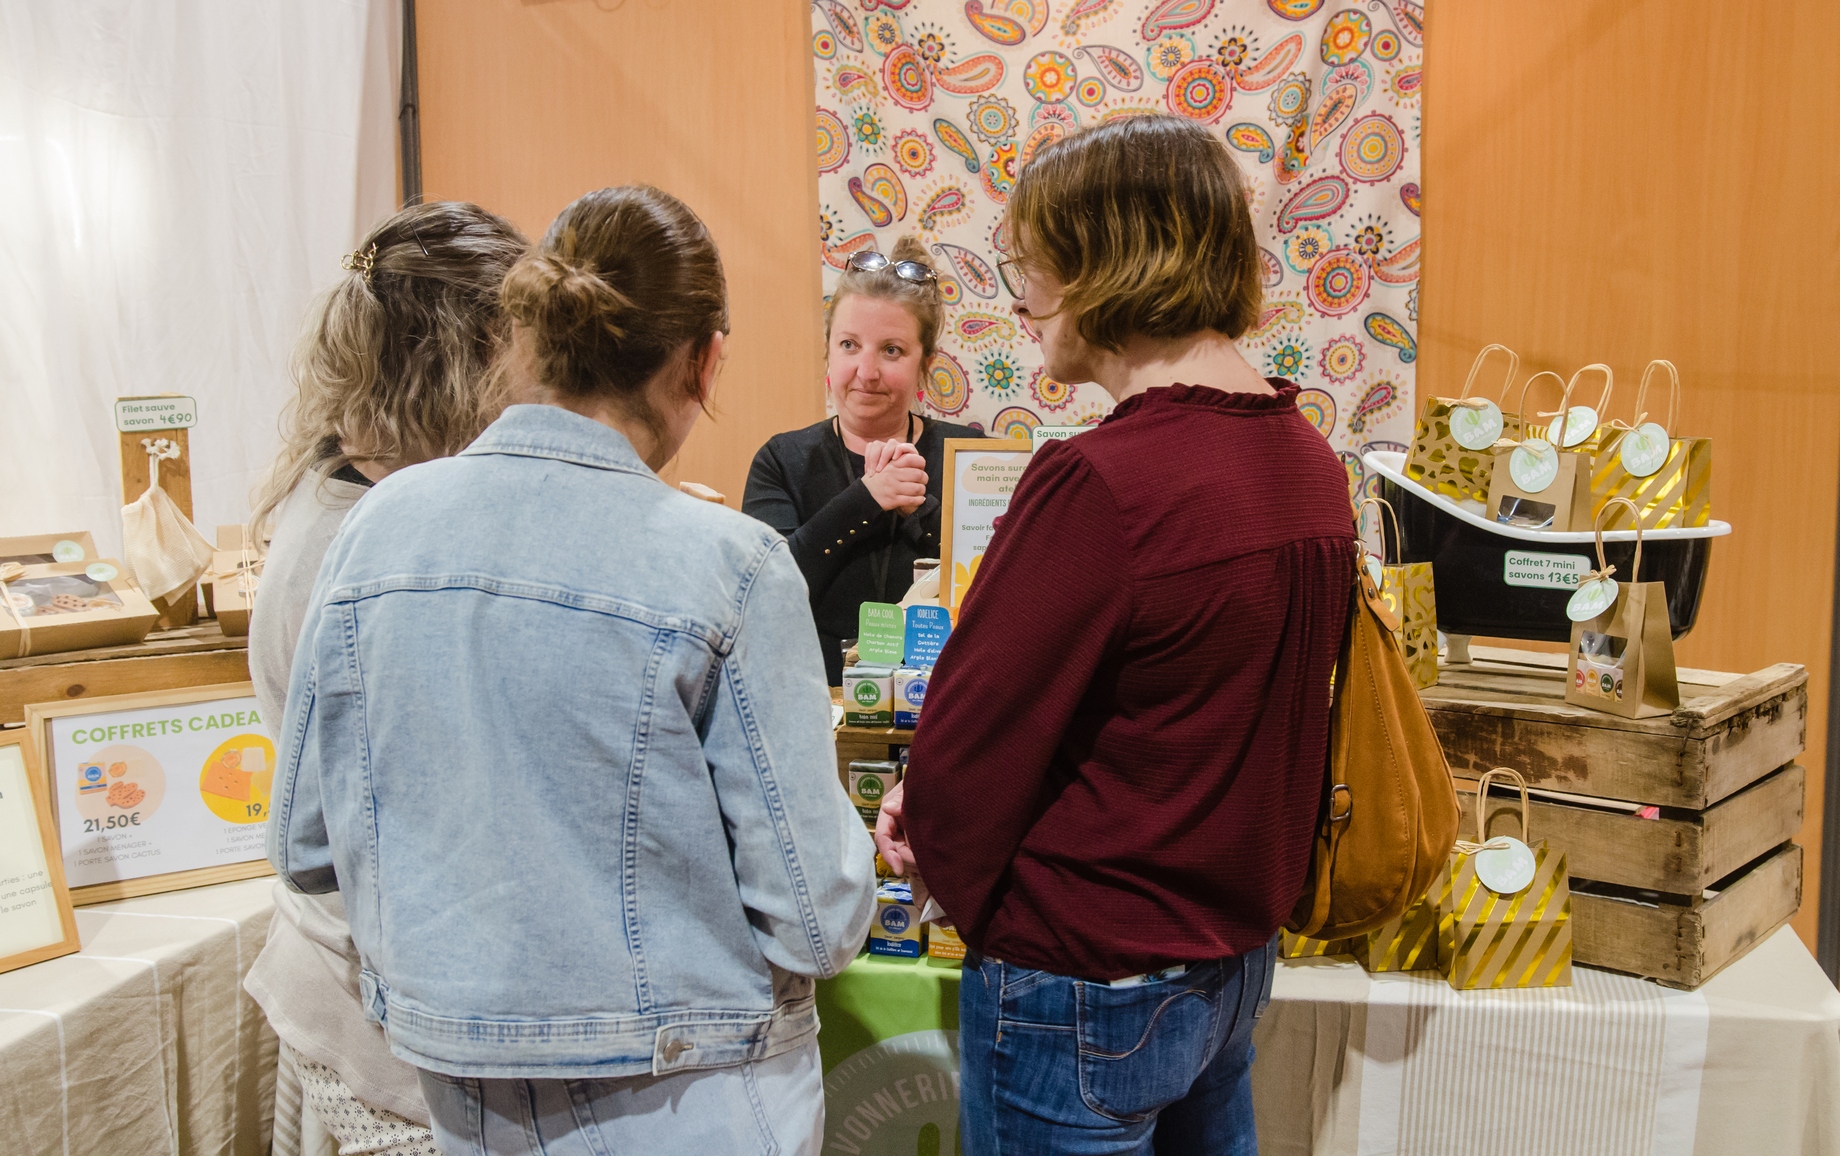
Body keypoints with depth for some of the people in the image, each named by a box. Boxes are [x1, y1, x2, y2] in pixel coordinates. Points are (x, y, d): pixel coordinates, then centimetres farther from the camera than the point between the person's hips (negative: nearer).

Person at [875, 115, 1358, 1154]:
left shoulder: (1099, 484, -26)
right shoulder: (1312, 463, 0)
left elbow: (972, 742, -19)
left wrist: (944, 860, 3)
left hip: (1087, 986, -8)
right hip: (1237, 953, 8)